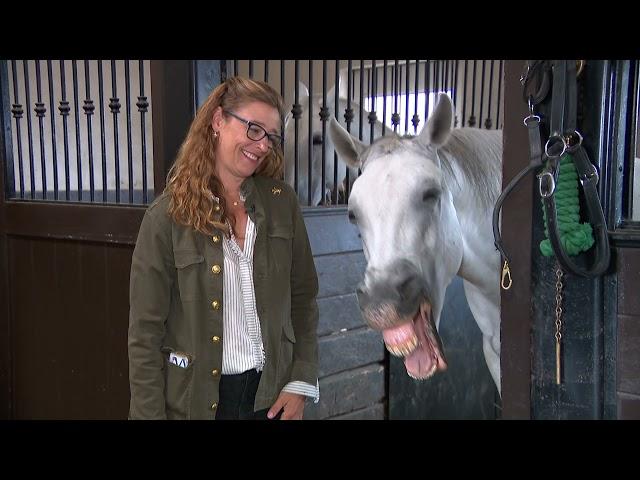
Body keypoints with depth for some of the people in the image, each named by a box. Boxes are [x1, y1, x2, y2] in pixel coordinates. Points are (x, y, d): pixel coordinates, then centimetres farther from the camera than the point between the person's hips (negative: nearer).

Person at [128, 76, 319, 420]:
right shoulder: (167, 216, -11)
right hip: (196, 399, -2)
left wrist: (301, 382, -3)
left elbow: (303, 298, 3)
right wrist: (150, 414, -10)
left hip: (271, 394, 3)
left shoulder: (282, 202, -2)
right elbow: (146, 330, -9)